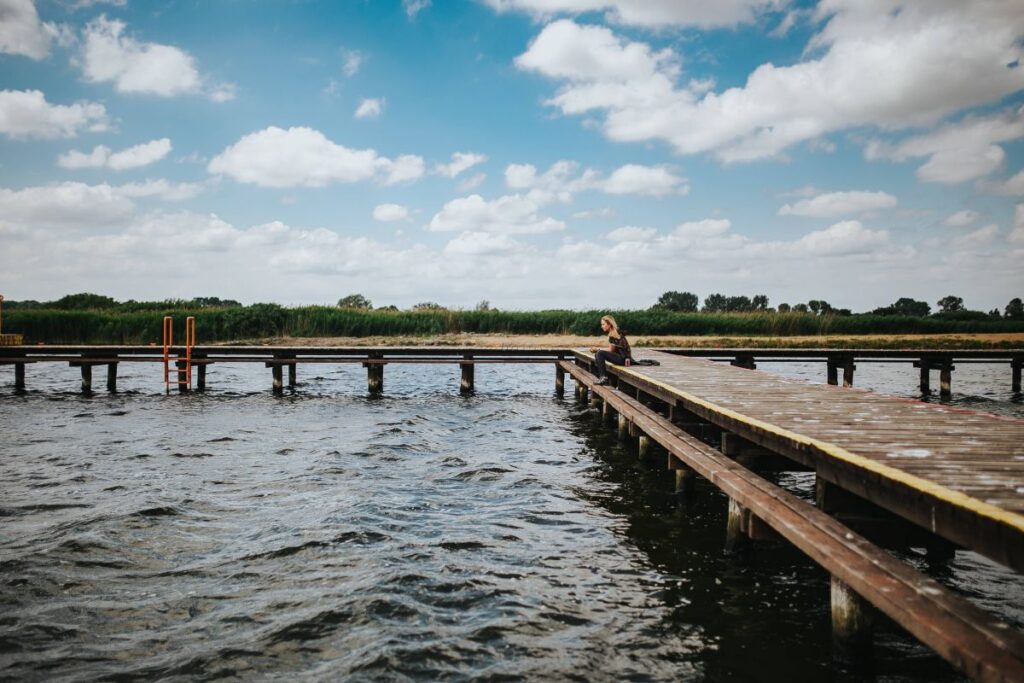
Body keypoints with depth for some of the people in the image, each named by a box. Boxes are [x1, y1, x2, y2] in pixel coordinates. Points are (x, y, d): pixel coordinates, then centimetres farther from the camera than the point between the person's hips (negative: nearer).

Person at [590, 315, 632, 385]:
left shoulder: (614, 334, -14)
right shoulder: (612, 333, 14)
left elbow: (611, 349, -15)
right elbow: (610, 348, 11)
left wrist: (597, 349, -7)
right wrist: (597, 349, 3)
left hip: (623, 358, -10)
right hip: (621, 357, 10)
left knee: (600, 353, -20)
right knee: (597, 355, 10)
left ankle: (603, 377, -24)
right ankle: (599, 376, 4)